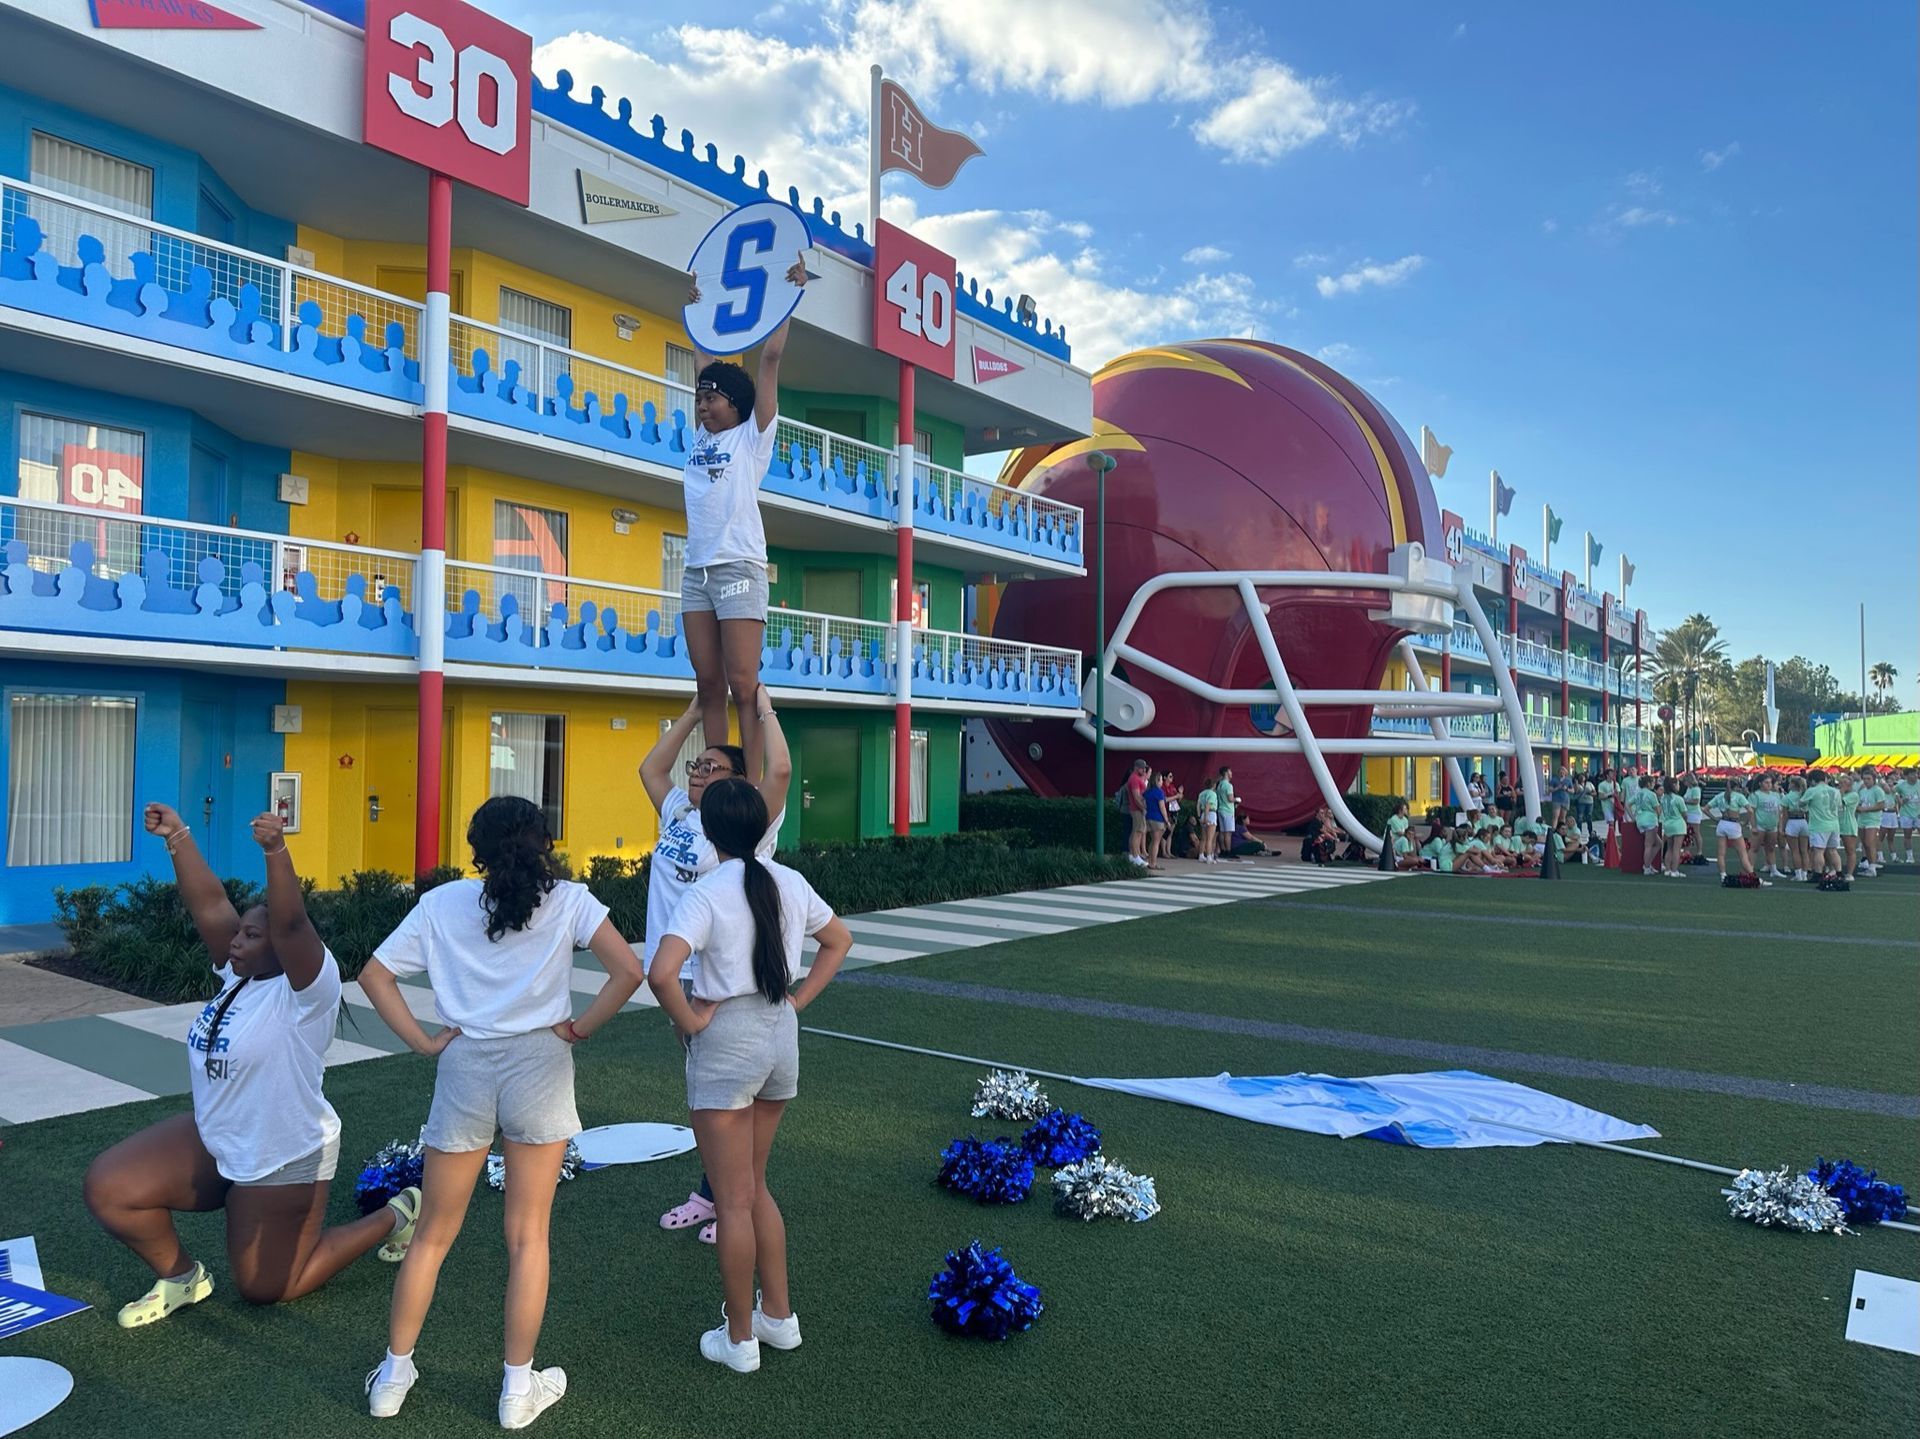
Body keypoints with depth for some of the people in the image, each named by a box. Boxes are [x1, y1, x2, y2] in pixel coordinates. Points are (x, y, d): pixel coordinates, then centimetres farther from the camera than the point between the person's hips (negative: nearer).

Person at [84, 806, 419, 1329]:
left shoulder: (305, 987, -22)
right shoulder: (240, 975, -1)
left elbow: (290, 921, -40)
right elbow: (210, 903, -7)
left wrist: (275, 851, -53)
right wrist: (177, 838, -16)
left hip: (284, 1161, -7)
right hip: (212, 1143, 8)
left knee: (265, 1288, 5)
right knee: (107, 1188, -4)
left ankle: (394, 1216, 21)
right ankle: (180, 1276, 18)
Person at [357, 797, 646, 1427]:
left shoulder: (442, 903, 3)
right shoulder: (569, 900, -5)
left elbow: (374, 974, 2)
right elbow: (629, 970, -15)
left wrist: (422, 1042, 3)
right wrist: (580, 1028, -4)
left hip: (463, 1067, 2)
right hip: (539, 1066, -2)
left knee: (433, 1233, 18)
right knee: (528, 1235, 10)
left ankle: (393, 1375, 29)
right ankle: (519, 1388, 19)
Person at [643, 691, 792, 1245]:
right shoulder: (678, 812, 12)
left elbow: (780, 770, -24)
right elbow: (650, 767, 25)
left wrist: (765, 710, -12)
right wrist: (694, 713, 22)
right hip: (680, 975, 8)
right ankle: (709, 1193, 30)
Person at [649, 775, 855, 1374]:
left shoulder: (706, 894, -17)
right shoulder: (791, 883, 1)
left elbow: (660, 972, -29)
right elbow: (839, 941, 15)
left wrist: (689, 1021, -13)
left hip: (726, 1039, -6)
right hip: (782, 1035, 6)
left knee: (734, 1200, 8)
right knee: (753, 1186, 23)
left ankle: (739, 1339, 22)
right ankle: (779, 1316, 31)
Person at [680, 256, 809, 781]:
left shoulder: (752, 436, 3)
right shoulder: (701, 438, 18)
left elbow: (771, 355, 0)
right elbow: (704, 363, 29)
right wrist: (697, 311, 38)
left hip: (738, 567, -7)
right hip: (697, 569, 7)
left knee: (743, 685, -10)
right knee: (708, 686, 4)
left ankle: (753, 787, -9)